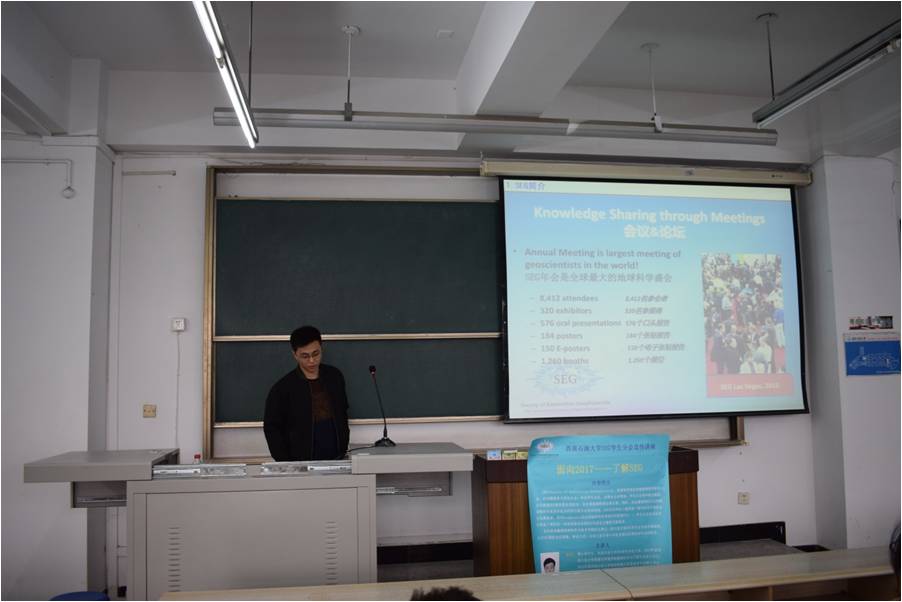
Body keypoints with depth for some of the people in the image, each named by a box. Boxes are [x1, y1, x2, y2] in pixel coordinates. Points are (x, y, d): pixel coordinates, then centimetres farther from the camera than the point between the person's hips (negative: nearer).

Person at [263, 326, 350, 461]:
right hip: (301, 464, -3)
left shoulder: (334, 376, 3)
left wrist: (344, 448, 9)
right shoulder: (282, 388, -8)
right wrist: (286, 464, -8)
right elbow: (272, 428, -3)